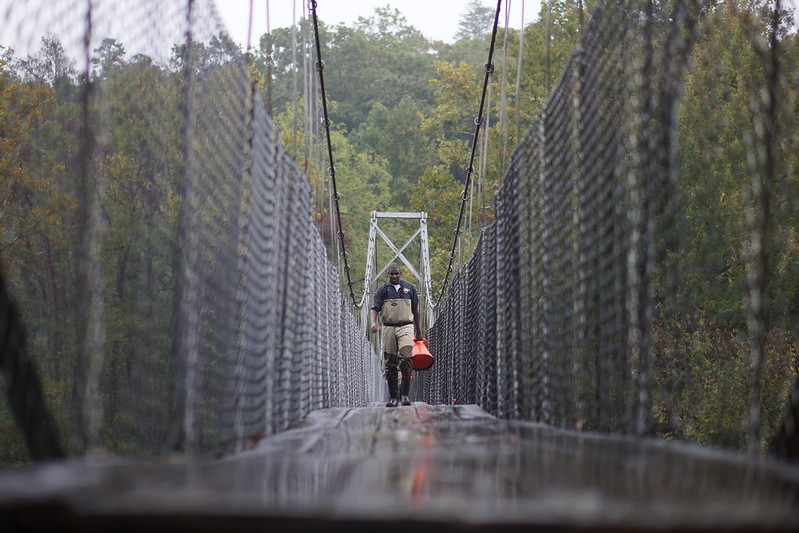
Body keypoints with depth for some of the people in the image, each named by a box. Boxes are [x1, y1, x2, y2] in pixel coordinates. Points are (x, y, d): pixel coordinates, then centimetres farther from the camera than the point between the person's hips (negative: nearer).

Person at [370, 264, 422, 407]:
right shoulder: (383, 289, 8)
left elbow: (415, 309, 18)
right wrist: (374, 322, -19)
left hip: (406, 327, -1)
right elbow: (375, 308, 1)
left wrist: (418, 330, 20)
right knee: (390, 363, 1)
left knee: (406, 358, -19)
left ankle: (405, 394, -13)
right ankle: (394, 397, 8)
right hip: (389, 328, 1)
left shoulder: (409, 287, 11)